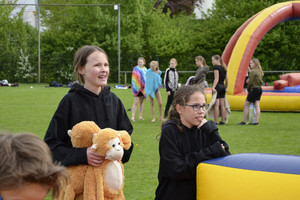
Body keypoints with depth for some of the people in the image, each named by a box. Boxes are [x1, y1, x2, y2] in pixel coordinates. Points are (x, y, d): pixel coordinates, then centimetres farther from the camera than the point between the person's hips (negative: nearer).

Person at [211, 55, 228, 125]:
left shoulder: (216, 67, -10)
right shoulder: (224, 68, 14)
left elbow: (216, 78, -18)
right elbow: (226, 79, 17)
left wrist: (213, 87, -23)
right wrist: (226, 87, 26)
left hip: (217, 86, -8)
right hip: (223, 86, 8)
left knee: (216, 105, -7)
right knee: (222, 105, 10)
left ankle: (215, 121, -9)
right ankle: (223, 120, 12)